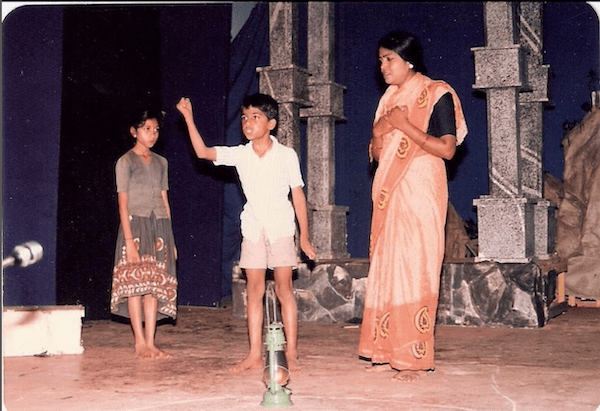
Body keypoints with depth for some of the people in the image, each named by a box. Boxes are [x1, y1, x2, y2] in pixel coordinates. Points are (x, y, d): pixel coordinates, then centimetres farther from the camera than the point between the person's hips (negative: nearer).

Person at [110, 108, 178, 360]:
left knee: (155, 285, 1)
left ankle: (150, 343, 4)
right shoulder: (125, 161, -1)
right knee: (135, 283, -8)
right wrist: (129, 240, -16)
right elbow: (123, 203, -7)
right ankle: (140, 343, -3)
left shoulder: (161, 162, 15)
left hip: (159, 226, 5)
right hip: (136, 225, -5)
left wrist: (171, 238, 13)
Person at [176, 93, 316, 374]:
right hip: (252, 228, 3)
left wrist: (304, 236, -1)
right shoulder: (239, 154, 3)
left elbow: (298, 195, -1)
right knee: (254, 289, 3)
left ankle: (291, 353, 2)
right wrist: (189, 118, -9)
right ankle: (255, 355, 7)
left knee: (284, 287, -4)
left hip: (281, 227, -3)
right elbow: (203, 152, -3)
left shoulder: (286, 155, -4)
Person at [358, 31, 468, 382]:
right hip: (390, 194, 7)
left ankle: (416, 358, -4)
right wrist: (378, 132, -2)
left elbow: (447, 148, -12)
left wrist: (405, 126, -14)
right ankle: (390, 352, 9)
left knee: (415, 268, -9)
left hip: (420, 194, -7)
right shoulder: (390, 98, 17)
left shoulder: (436, 94, -3)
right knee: (386, 268, 4)